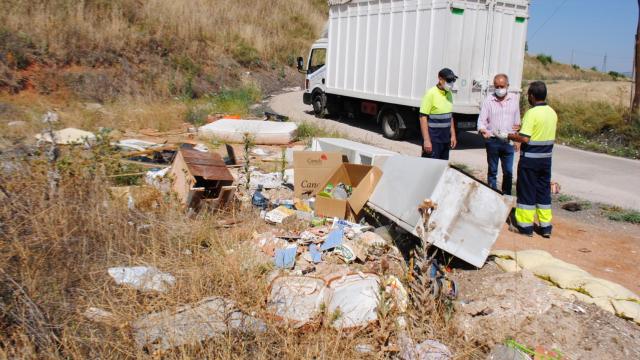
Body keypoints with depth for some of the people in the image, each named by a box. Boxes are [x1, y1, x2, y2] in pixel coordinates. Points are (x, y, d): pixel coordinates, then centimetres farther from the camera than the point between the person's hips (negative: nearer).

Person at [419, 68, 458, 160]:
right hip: (433, 139, -7)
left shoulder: (449, 94, 10)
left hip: (445, 139, 8)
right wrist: (426, 140, -20)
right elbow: (423, 117, -16)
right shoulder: (431, 94, -13)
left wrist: (453, 135, 15)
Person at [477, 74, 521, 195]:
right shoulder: (489, 100, -4)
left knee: (508, 172, 6)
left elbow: (517, 120, 12)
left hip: (508, 141, 2)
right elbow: (481, 120, -5)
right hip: (492, 141, -2)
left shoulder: (514, 99, 4)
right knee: (492, 171, 9)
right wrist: (483, 130, -28)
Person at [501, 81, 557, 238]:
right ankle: (546, 226, 18)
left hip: (530, 159, -7)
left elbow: (525, 138, -24)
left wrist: (508, 136, -9)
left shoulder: (532, 113, -18)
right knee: (544, 191, 13)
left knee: (527, 191, 4)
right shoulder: (552, 112, 6)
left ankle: (526, 226, 11)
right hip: (546, 158, 7)